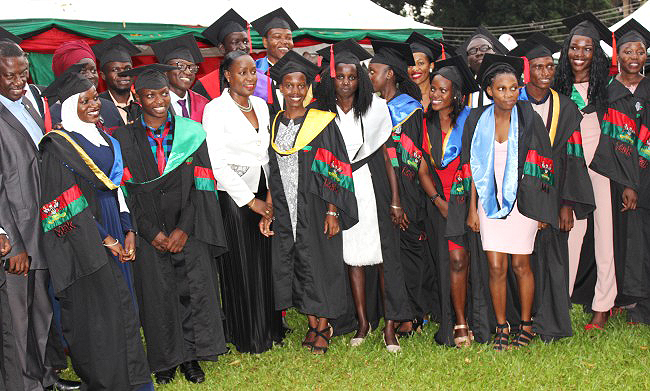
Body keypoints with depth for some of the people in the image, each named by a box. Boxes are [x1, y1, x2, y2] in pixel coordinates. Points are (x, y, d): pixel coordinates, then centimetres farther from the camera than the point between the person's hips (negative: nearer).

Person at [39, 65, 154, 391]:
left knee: (122, 307, 9)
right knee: (96, 310, -4)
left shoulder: (104, 139, 13)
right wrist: (105, 239, -13)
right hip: (83, 243, -7)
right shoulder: (58, 146, -11)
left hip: (113, 234, 7)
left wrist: (128, 231, 4)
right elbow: (67, 206, -15)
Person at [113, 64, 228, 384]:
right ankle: (165, 361, 15)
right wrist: (152, 233, -9)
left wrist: (184, 229, -10)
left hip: (188, 230, 0)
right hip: (148, 234, 0)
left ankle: (191, 357, 5)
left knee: (197, 289, -9)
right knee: (157, 295, 0)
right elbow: (127, 192, 0)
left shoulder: (192, 134, 4)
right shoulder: (125, 139, 3)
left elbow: (202, 185, 0)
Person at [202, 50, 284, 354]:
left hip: (264, 192, 6)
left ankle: (270, 328, 26)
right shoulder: (215, 109, -10)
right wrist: (250, 201, -13)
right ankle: (247, 337, 16)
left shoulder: (260, 105, 10)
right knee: (242, 268, 3)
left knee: (267, 263, 11)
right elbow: (218, 163, -14)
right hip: (235, 197, -6)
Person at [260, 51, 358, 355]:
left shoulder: (322, 122, -5)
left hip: (315, 209, -4)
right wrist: (268, 211, 5)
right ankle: (313, 324, 21)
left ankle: (323, 328, 15)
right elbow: (273, 174, 11)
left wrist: (332, 211, -13)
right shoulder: (275, 124, 8)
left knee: (320, 264, 2)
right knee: (292, 264, 8)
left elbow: (334, 171, -7)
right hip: (285, 211, 5)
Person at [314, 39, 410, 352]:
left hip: (373, 184, -1)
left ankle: (390, 326, -1)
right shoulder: (322, 112, 1)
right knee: (353, 255, 6)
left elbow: (387, 154, 0)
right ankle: (362, 323, 15)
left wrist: (395, 199, -5)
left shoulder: (375, 107, -1)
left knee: (384, 253, -5)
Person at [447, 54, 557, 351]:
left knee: (520, 265, 3)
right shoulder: (477, 121, 2)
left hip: (521, 201, -1)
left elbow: (541, 166, 0)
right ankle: (501, 328, 10)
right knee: (496, 268, -1)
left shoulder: (528, 118, -2)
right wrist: (472, 209, 1)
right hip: (489, 201, 1)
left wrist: (541, 209, -3)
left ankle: (526, 324, 19)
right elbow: (472, 167, 5)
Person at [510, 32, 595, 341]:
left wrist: (568, 204, -3)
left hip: (553, 193, 2)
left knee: (553, 255, 1)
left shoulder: (566, 108, 8)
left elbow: (572, 158, 5)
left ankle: (549, 324, 12)